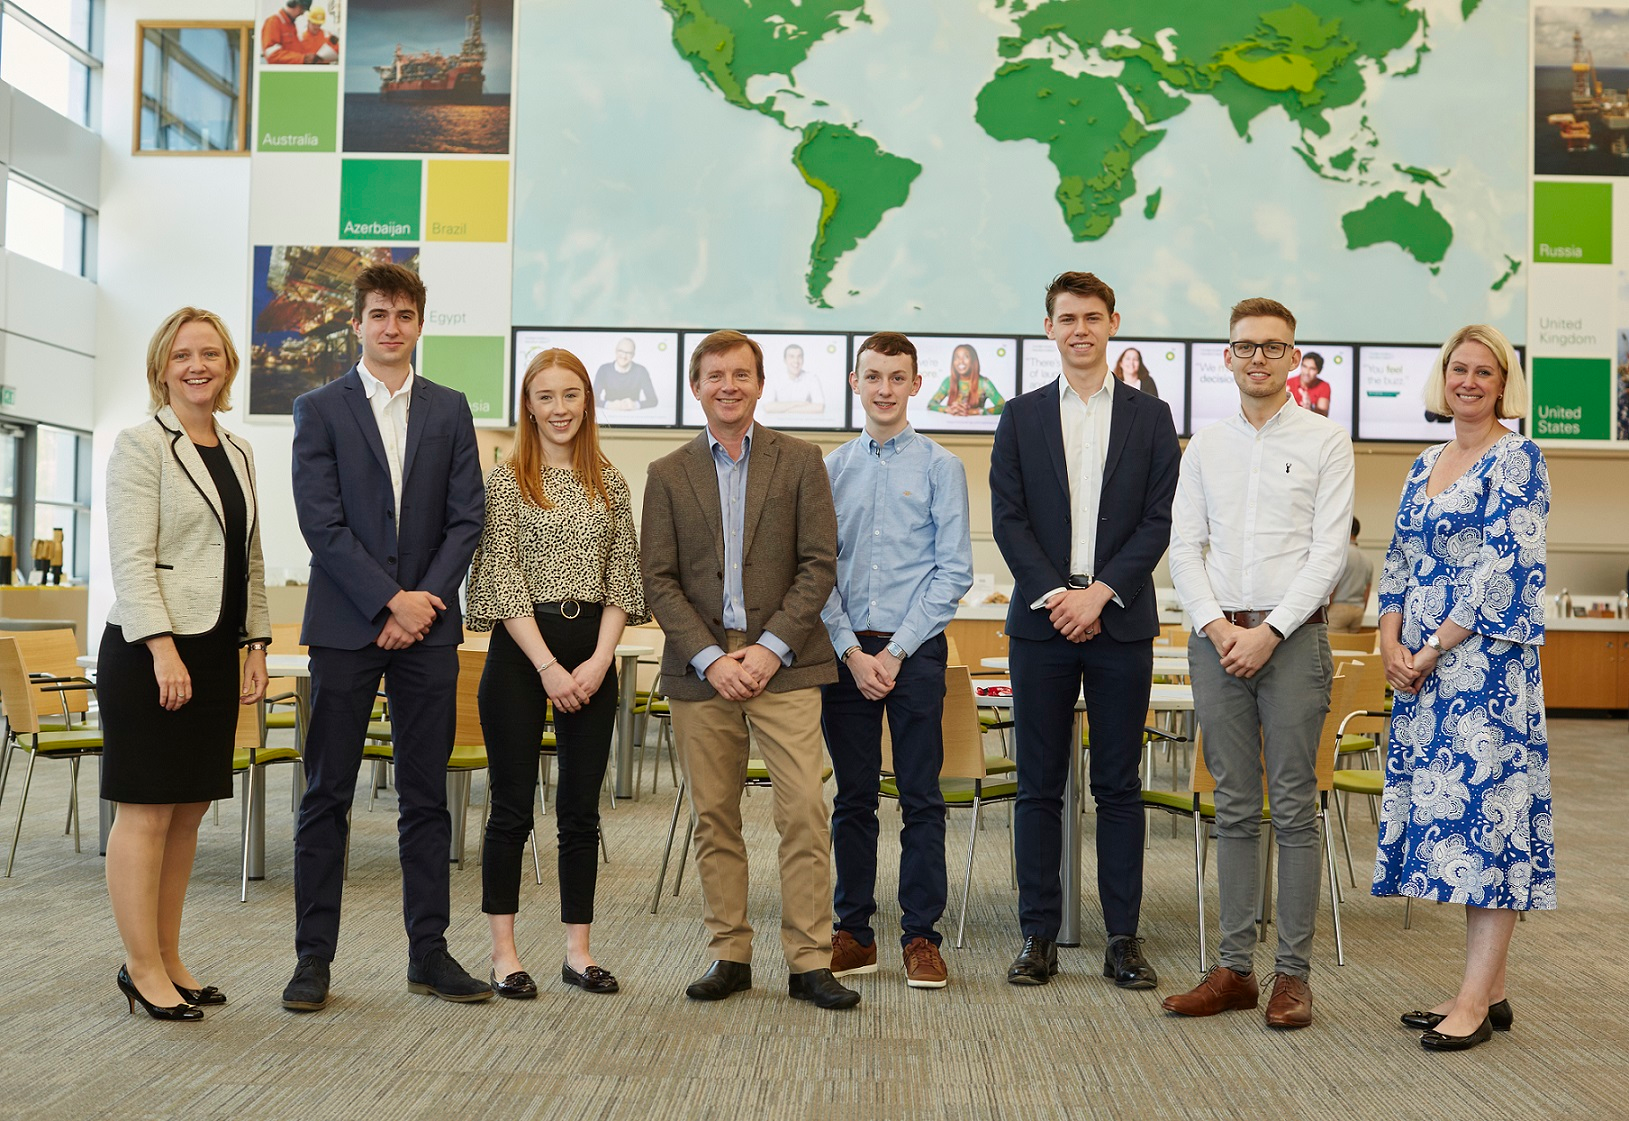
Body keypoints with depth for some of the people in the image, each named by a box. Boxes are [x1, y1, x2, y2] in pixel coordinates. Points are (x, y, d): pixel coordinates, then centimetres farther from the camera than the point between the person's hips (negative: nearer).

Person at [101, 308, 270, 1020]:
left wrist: (256, 644, 13)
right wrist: (163, 650, -20)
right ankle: (142, 969, 8)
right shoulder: (141, 446, -6)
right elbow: (131, 559, -13)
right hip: (151, 650, -7)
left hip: (215, 652, 7)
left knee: (189, 810, 10)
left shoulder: (238, 453, 15)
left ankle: (168, 959, 20)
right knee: (146, 812, -1)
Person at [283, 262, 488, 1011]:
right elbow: (321, 522, -6)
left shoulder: (450, 411, 11)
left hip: (427, 624, 2)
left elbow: (466, 519, 5)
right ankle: (314, 955, 12)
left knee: (426, 796, 6)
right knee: (327, 796, 3)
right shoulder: (320, 409, 4)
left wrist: (426, 599, -8)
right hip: (345, 626, -2)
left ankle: (429, 952, 14)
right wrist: (388, 600, -12)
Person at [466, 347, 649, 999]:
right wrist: (549, 666, -14)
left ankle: (578, 950, 16)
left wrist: (599, 660, -6)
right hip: (521, 653, -3)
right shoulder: (505, 483, -1)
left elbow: (621, 578, 7)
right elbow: (502, 582, -8)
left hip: (591, 657, 4)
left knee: (582, 809, 8)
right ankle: (503, 952, 12)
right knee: (513, 805, 2)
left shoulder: (610, 484, 9)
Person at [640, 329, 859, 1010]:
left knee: (805, 814, -7)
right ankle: (729, 956, 18)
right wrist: (711, 658, -8)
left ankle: (809, 962, 3)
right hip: (700, 669, 2)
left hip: (783, 666, -1)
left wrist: (772, 647, -10)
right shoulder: (668, 475, 9)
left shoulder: (801, 463, 6)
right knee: (713, 820, 6)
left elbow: (819, 565, 0)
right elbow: (658, 580, 3)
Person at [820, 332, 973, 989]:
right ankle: (854, 933, 18)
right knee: (852, 799, 8)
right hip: (847, 651, 2)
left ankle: (921, 936, 11)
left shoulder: (940, 467, 1)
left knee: (921, 799, 1)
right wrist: (851, 652, -6)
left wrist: (896, 650, -10)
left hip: (915, 650, -2)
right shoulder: (831, 469, 9)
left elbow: (953, 572, -4)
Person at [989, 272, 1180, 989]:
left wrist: (1099, 593, -11)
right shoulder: (1020, 418, 9)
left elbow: (1160, 521, 0)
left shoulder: (1150, 417, 8)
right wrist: (1056, 595, -11)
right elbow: (1008, 520, 1)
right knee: (1039, 787, 4)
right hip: (1040, 622, 1)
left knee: (1119, 787, 5)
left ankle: (1123, 938, 13)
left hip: (1121, 625, 0)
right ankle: (1039, 937, 12)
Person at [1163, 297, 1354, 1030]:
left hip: (1292, 635, -3)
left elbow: (1328, 552, -4)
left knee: (1293, 809, -1)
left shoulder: (1325, 441, 2)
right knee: (1235, 810, 7)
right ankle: (1235, 968, 13)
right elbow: (1185, 549, 9)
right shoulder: (1204, 447, 12)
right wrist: (1216, 627, -6)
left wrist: (1269, 631, -12)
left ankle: (1293, 974, 7)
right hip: (1217, 637, 3)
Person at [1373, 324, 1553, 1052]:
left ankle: (1478, 998, -2)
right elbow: (1399, 561, 14)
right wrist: (1391, 641, -1)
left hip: (1486, 658, -7)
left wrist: (1434, 649, -13)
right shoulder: (1426, 466, 17)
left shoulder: (1518, 460, -5)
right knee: (1445, 807, 8)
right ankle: (1489, 988, 16)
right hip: (1422, 665, 8)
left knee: (1485, 805, -7)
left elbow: (1504, 567, -13)